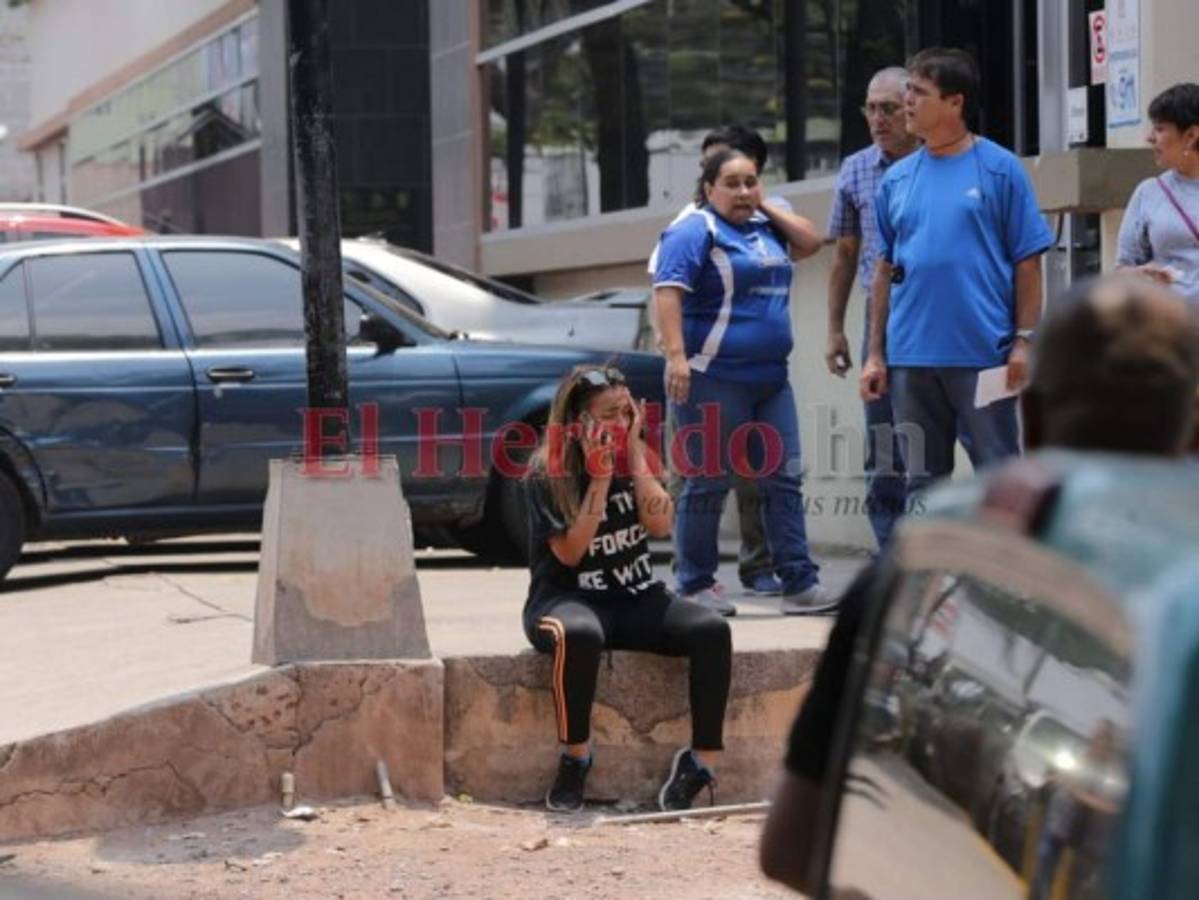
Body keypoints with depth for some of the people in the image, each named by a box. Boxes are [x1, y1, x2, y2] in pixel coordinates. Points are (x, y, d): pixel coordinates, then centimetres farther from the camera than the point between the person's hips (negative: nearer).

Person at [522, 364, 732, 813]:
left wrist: (635, 456, -9)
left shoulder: (637, 461, 8)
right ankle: (575, 759, -26)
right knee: (580, 634, -41)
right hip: (567, 599, -5)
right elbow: (570, 552, -15)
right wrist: (600, 478, -16)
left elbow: (660, 524, -7)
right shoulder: (547, 475, -6)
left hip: (638, 599, 5)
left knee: (712, 629, -23)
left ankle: (703, 761, -22)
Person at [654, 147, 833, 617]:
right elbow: (668, 290, -18)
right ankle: (696, 587, 9)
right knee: (708, 482, 0)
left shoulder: (762, 227, 15)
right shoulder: (696, 230, -8)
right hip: (714, 379, -7)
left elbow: (810, 242, 18)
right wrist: (676, 356, -27)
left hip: (771, 379, 7)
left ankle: (800, 583, 7)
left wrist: (767, 206, 9)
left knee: (784, 477, 5)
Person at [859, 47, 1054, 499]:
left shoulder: (999, 169, -2)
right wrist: (875, 353, 9)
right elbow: (885, 269, 12)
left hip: (984, 354, -4)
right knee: (922, 480, 12)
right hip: (910, 356, 4)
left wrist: (1024, 340, -9)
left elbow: (1027, 261, -2)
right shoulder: (897, 178, 9)